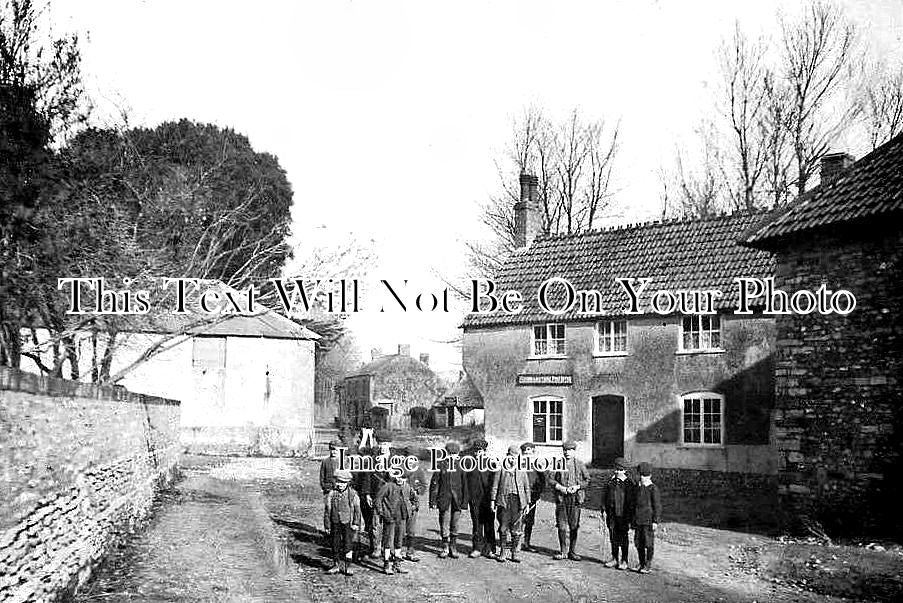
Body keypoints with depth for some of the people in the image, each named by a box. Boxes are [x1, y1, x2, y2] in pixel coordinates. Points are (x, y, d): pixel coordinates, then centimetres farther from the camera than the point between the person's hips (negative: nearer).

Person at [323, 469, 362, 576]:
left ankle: (347, 566, 10)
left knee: (348, 545, 0)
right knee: (335, 545, 8)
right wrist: (327, 525, 3)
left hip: (348, 524, -1)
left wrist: (356, 523, -6)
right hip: (335, 524, 2)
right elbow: (327, 510, 4)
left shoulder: (353, 494, -2)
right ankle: (336, 565, 22)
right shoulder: (331, 494, 0)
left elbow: (357, 510, 0)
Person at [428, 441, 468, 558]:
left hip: (457, 500, 1)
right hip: (444, 499, -1)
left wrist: (464, 501, 3)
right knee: (444, 524, 2)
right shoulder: (441, 465, 1)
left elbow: (464, 485, 8)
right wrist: (433, 501, -3)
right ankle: (445, 548, 14)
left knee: (454, 525, 6)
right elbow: (434, 484, 2)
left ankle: (453, 548, 18)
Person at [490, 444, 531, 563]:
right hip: (504, 500, -2)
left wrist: (527, 503, 10)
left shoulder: (522, 470, 13)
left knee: (516, 529, 3)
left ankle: (514, 553, 10)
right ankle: (501, 552, 9)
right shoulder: (501, 468, 6)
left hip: (518, 500, 2)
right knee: (503, 528, 0)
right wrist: (493, 500, -1)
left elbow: (527, 487, 16)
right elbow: (495, 485, 5)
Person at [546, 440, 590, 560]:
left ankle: (572, 552, 12)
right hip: (561, 498, 0)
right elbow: (550, 479, 4)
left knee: (574, 526, 2)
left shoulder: (579, 464, 5)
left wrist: (577, 487, -9)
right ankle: (563, 552, 10)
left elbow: (587, 480, 6)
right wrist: (560, 488, -10)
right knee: (562, 526, 2)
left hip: (575, 498, 0)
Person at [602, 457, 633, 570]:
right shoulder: (611, 482, 7)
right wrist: (604, 510, 3)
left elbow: (631, 500, -5)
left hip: (623, 515, -4)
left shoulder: (628, 484, -5)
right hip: (612, 514, 4)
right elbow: (604, 496, 11)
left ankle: (624, 561, 11)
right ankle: (615, 559, 21)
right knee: (613, 537, 11)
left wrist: (629, 516, -8)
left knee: (623, 538, 3)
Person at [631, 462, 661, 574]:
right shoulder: (637, 488, 11)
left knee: (648, 543, -1)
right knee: (638, 543, 8)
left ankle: (648, 565, 8)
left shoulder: (653, 489, -7)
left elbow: (657, 506, -7)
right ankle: (642, 564, 19)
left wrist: (655, 521, -11)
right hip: (638, 520, 6)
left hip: (648, 521, -6)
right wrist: (632, 520, 16)